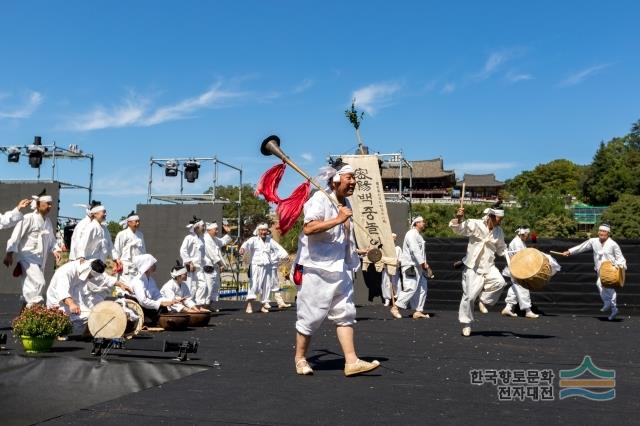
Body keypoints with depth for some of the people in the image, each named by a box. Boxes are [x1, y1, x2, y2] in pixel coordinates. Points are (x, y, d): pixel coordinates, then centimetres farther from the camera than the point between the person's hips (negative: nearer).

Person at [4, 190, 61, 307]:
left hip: (40, 259, 7)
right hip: (27, 257, -7)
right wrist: (9, 254, -15)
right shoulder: (28, 218, -10)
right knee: (39, 283, -19)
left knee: (31, 286, 13)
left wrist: (54, 250, 1)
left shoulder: (48, 222, 12)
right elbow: (15, 236, -11)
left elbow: (51, 240, 20)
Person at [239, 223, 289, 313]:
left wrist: (285, 255, -10)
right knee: (254, 284, -17)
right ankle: (249, 304, -18)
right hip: (256, 266, -5)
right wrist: (242, 248, -44)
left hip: (267, 267, 5)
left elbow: (278, 248, 8)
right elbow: (247, 243, -22)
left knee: (267, 286, 10)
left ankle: (264, 304, 22)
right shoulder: (254, 240, -3)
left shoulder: (270, 241, 12)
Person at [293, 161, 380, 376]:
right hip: (318, 269, -8)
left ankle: (351, 361, 5)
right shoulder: (320, 198, -13)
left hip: (341, 269, 8)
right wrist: (338, 219, -29)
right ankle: (300, 358, 18)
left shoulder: (345, 203, 15)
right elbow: (308, 228, -29)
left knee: (345, 314, 4)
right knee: (311, 315, 1)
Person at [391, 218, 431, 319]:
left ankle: (418, 311, 12)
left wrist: (424, 263, 14)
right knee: (411, 288, -15)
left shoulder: (418, 235, 22)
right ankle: (395, 308, -7)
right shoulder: (411, 234, -12)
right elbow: (414, 250, -22)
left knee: (422, 288, 8)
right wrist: (422, 263, -23)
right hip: (411, 266, -11)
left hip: (418, 266, 11)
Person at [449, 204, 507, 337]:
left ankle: (484, 299, -2)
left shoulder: (498, 231, 6)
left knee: (500, 282, -27)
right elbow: (456, 228, -19)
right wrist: (459, 218, -38)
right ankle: (466, 324, 16)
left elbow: (501, 249, 20)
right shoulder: (475, 225, -11)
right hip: (473, 267, -4)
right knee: (469, 296, -1)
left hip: (489, 266, 4)